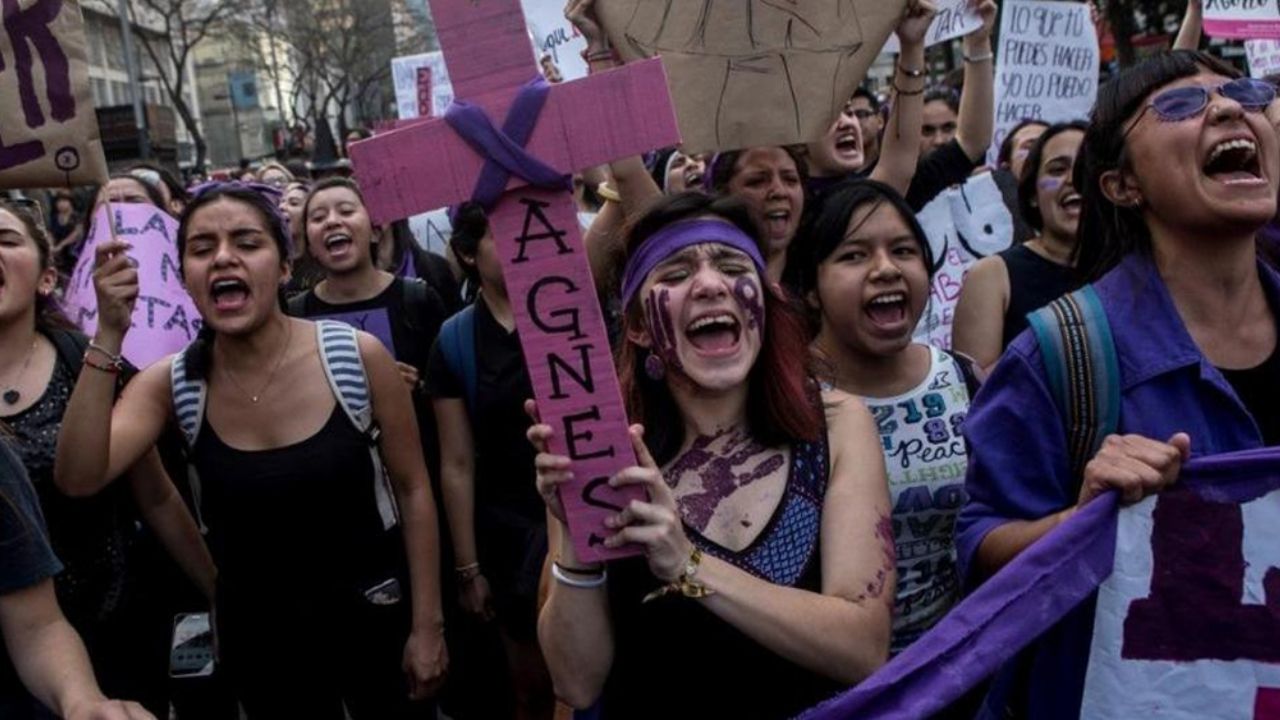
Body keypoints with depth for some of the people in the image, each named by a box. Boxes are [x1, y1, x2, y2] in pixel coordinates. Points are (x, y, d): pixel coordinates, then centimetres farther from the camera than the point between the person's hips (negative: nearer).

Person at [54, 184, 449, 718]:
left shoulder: (358, 356, -15)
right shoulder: (171, 383, -9)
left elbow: (413, 490, -7)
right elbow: (78, 478, -22)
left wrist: (427, 625, -5)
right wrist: (110, 336, -28)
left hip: (374, 613, -1)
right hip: (256, 629, 2)